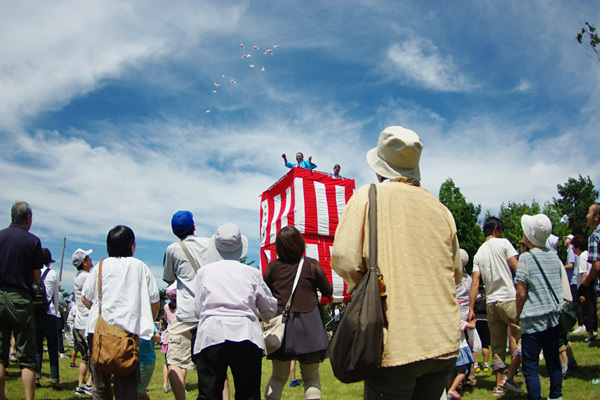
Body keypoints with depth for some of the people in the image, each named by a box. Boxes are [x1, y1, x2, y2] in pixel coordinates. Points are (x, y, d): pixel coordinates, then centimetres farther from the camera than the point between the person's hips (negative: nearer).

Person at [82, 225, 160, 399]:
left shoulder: (102, 265, 10)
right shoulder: (140, 266, 9)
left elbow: (85, 298, 14)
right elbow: (155, 302, 9)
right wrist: (149, 324, 25)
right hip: (129, 329, -1)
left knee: (100, 386, 10)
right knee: (126, 386, 2)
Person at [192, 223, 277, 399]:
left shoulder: (204, 271, 9)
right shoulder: (252, 273, 9)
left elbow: (198, 309, 10)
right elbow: (270, 310, 15)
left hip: (210, 337, 0)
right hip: (246, 338, 0)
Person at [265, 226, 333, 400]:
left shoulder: (272, 266, 0)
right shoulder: (312, 265, -4)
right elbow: (328, 292, 6)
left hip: (280, 323, 2)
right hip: (308, 325, -1)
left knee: (278, 376, 15)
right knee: (311, 377, 9)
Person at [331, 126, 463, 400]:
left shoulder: (368, 196, -4)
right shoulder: (440, 208, 8)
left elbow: (344, 259, -13)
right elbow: (456, 274, 14)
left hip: (396, 344, -5)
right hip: (445, 342, 5)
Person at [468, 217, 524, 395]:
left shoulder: (479, 253, 11)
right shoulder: (503, 243, -1)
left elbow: (475, 282, 5)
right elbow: (517, 269, -8)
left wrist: (471, 309, 4)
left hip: (491, 303, 5)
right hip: (509, 299, -5)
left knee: (497, 344, 11)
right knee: (521, 337, 3)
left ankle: (499, 384, 14)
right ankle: (510, 377, -4)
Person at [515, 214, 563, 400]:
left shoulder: (526, 257, -12)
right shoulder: (553, 255, 5)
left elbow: (521, 293, -13)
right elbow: (558, 284, 17)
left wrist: (518, 315, 0)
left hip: (533, 319, -7)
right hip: (554, 316, 7)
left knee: (530, 366, -1)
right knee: (553, 360, 16)